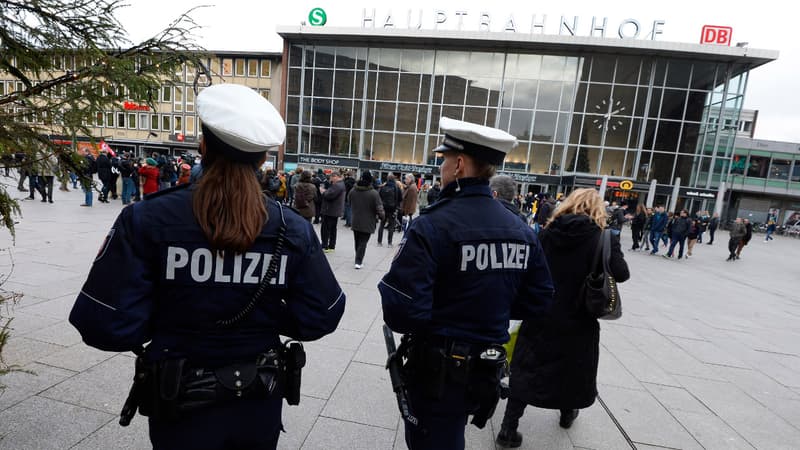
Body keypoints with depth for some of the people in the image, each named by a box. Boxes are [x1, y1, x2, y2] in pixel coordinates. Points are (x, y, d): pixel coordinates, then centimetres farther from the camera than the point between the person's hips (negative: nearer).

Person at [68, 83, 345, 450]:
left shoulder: (148, 219, -17)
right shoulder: (293, 230, -12)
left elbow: (107, 325, -17)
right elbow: (320, 318, -10)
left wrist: (167, 324, 2)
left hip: (181, 409, -1)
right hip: (260, 406, 2)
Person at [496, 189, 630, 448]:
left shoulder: (547, 233, -5)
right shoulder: (603, 239, -11)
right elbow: (621, 275, -14)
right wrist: (614, 247, 2)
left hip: (540, 315, 1)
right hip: (577, 319, -1)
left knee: (527, 368, 10)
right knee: (571, 368, 23)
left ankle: (509, 427, 11)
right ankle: (567, 413, 47)